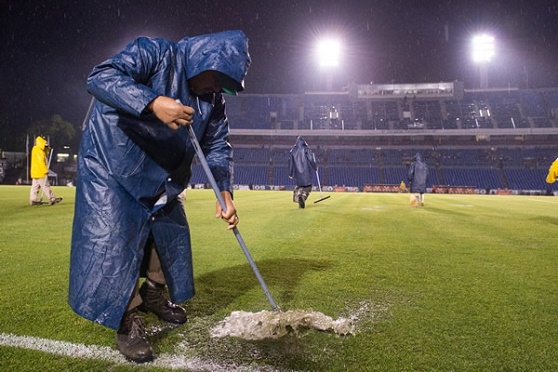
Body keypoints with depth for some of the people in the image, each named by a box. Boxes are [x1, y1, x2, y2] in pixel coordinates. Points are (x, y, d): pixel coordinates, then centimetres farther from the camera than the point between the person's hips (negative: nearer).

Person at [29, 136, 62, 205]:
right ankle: (52, 199, -8)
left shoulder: (37, 149, 16)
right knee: (45, 186, -8)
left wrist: (47, 148, 4)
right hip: (39, 172, -10)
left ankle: (33, 200, 10)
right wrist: (45, 170, -19)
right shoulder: (37, 150, -14)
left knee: (35, 186, 9)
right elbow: (41, 161, -20)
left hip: (36, 172, 10)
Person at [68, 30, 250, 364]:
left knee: (172, 235, 11)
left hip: (162, 179, 7)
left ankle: (155, 295, 35)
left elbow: (219, 146, -1)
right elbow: (101, 77, -32)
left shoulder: (213, 99, -2)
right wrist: (153, 102, -48)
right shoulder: (153, 53, -20)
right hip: (111, 164, -6)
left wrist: (225, 192, -16)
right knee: (115, 239, -11)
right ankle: (128, 319, 5)